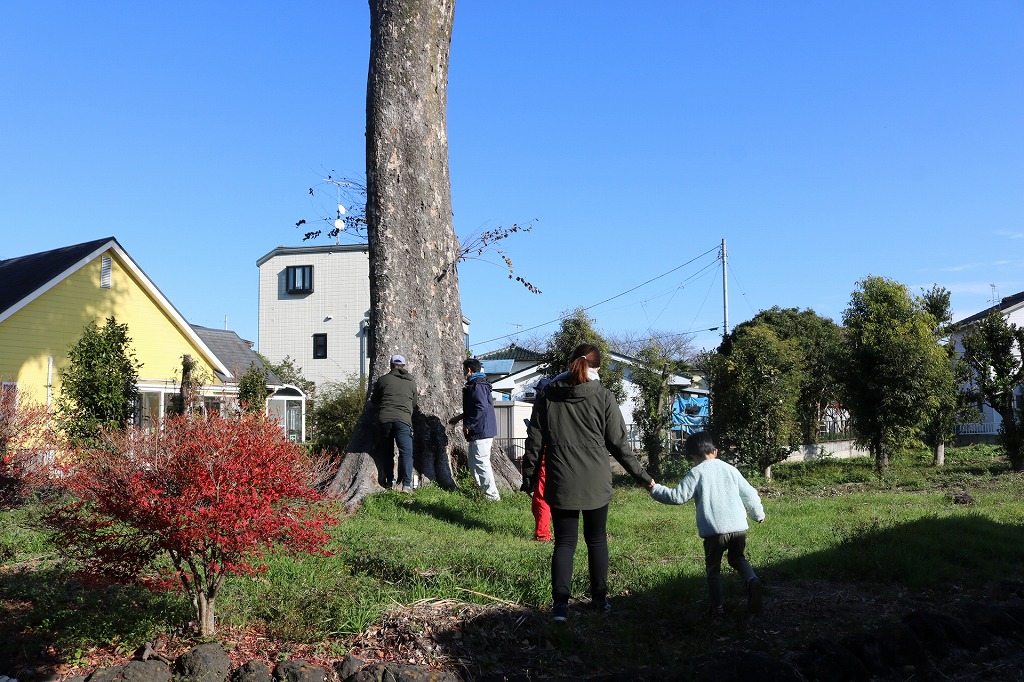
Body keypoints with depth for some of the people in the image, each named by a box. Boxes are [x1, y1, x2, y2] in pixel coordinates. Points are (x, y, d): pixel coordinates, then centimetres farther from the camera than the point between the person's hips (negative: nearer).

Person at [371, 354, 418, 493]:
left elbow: (374, 400, 17)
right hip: (403, 420, -1)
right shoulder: (411, 382, 12)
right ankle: (406, 484, -16)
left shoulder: (383, 380, 8)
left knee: (388, 451, 16)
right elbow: (414, 404, 20)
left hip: (385, 419, 1)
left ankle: (389, 481, 20)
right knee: (406, 452, -4)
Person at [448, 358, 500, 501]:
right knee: (473, 461, 18)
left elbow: (481, 408, -26)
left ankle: (492, 495, -4)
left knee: (481, 462, -8)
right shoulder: (481, 384, 17)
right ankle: (483, 489, 25)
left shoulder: (477, 385, -16)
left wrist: (468, 424, -19)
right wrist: (460, 417, 27)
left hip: (481, 432, -11)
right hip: (481, 431, 11)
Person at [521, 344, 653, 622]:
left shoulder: (548, 396, 0)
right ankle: (600, 598, 22)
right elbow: (618, 443, -1)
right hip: (596, 482, 0)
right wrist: (640, 474, 10)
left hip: (561, 483, 1)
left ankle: (560, 602, -4)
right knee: (596, 539, 15)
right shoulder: (603, 397, -4)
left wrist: (529, 476, 12)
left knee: (564, 541, 7)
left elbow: (535, 441, 3)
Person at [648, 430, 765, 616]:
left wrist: (655, 489, 6)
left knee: (713, 568, 13)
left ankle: (718, 606, 12)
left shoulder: (696, 473, -1)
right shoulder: (730, 469, 13)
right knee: (737, 559, 26)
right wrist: (758, 514, 37)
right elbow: (749, 493, 20)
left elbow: (678, 496, -8)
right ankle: (752, 580, -1)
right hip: (739, 527, 4)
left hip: (714, 531, -4)